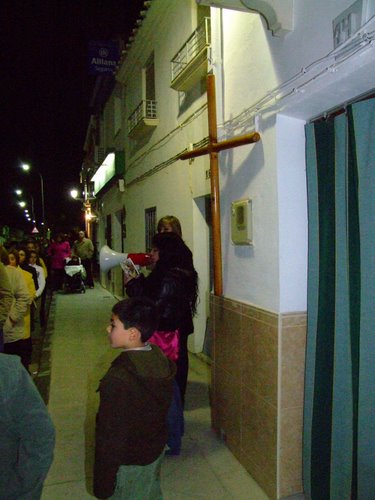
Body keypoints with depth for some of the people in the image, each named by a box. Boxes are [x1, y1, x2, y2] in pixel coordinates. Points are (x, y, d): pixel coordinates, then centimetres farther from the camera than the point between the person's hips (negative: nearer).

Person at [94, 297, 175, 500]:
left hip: (128, 461, -6)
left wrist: (103, 482, -11)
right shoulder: (162, 361, -12)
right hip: (156, 449, 6)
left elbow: (111, 435, -25)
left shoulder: (118, 379, -34)